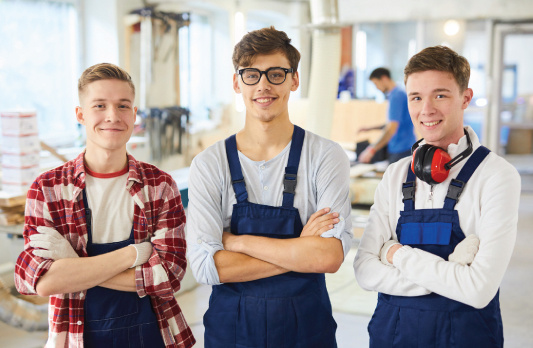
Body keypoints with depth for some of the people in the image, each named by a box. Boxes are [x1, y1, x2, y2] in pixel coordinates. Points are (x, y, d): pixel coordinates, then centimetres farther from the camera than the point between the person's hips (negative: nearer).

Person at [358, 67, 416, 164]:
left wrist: (372, 150, -18)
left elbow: (392, 128, -21)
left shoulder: (396, 96, -15)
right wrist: (371, 128, 23)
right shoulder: (399, 93, 17)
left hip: (402, 150, -10)